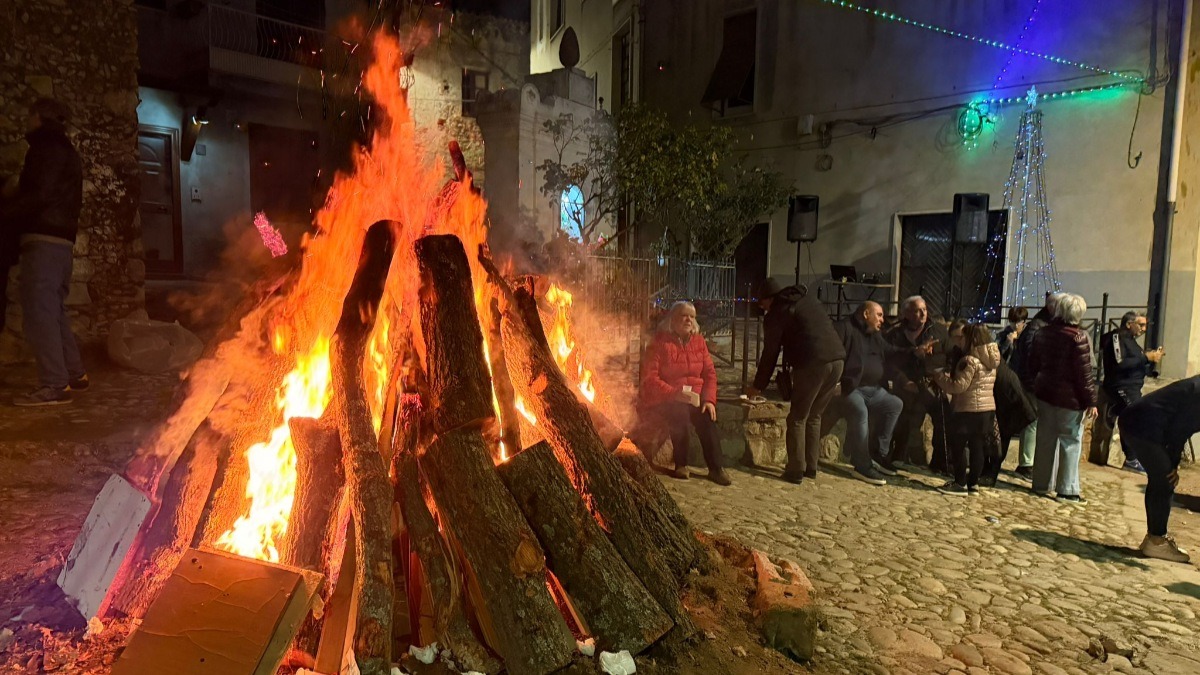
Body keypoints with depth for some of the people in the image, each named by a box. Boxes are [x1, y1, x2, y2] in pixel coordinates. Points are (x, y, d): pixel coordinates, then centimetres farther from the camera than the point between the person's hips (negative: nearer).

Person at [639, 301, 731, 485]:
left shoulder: (699, 341, 9)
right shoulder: (660, 343, -6)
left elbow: (710, 373, 7)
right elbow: (650, 378, -12)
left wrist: (709, 399, -9)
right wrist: (674, 393, -24)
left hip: (695, 398, 4)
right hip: (664, 401, -4)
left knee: (707, 415, -27)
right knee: (680, 412, -35)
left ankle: (715, 468, -21)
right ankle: (681, 464, -16)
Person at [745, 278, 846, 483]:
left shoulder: (776, 314, 3)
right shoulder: (809, 299, 23)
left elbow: (770, 353, 5)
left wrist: (758, 385, 16)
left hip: (812, 364, -7)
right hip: (838, 359, 7)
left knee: (798, 418, 5)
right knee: (814, 416, 18)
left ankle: (795, 470, 5)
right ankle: (810, 467, 22)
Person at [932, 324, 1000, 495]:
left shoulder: (969, 360, -17)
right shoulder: (991, 360, 11)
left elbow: (959, 386, -20)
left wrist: (940, 377, -7)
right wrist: (948, 374, 16)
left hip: (969, 410, -8)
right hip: (988, 409, 8)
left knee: (959, 446, 0)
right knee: (977, 447, 11)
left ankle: (960, 484, 2)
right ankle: (973, 483, 17)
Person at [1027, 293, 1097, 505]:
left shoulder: (1044, 333, 5)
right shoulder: (1078, 337, -14)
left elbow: (1032, 365, 12)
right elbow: (1084, 373, -14)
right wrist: (1091, 401, -9)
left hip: (1045, 393, 6)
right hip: (1069, 398, -6)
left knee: (1045, 440, 12)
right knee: (1070, 442, 2)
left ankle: (1041, 484, 18)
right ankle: (1067, 490, 6)